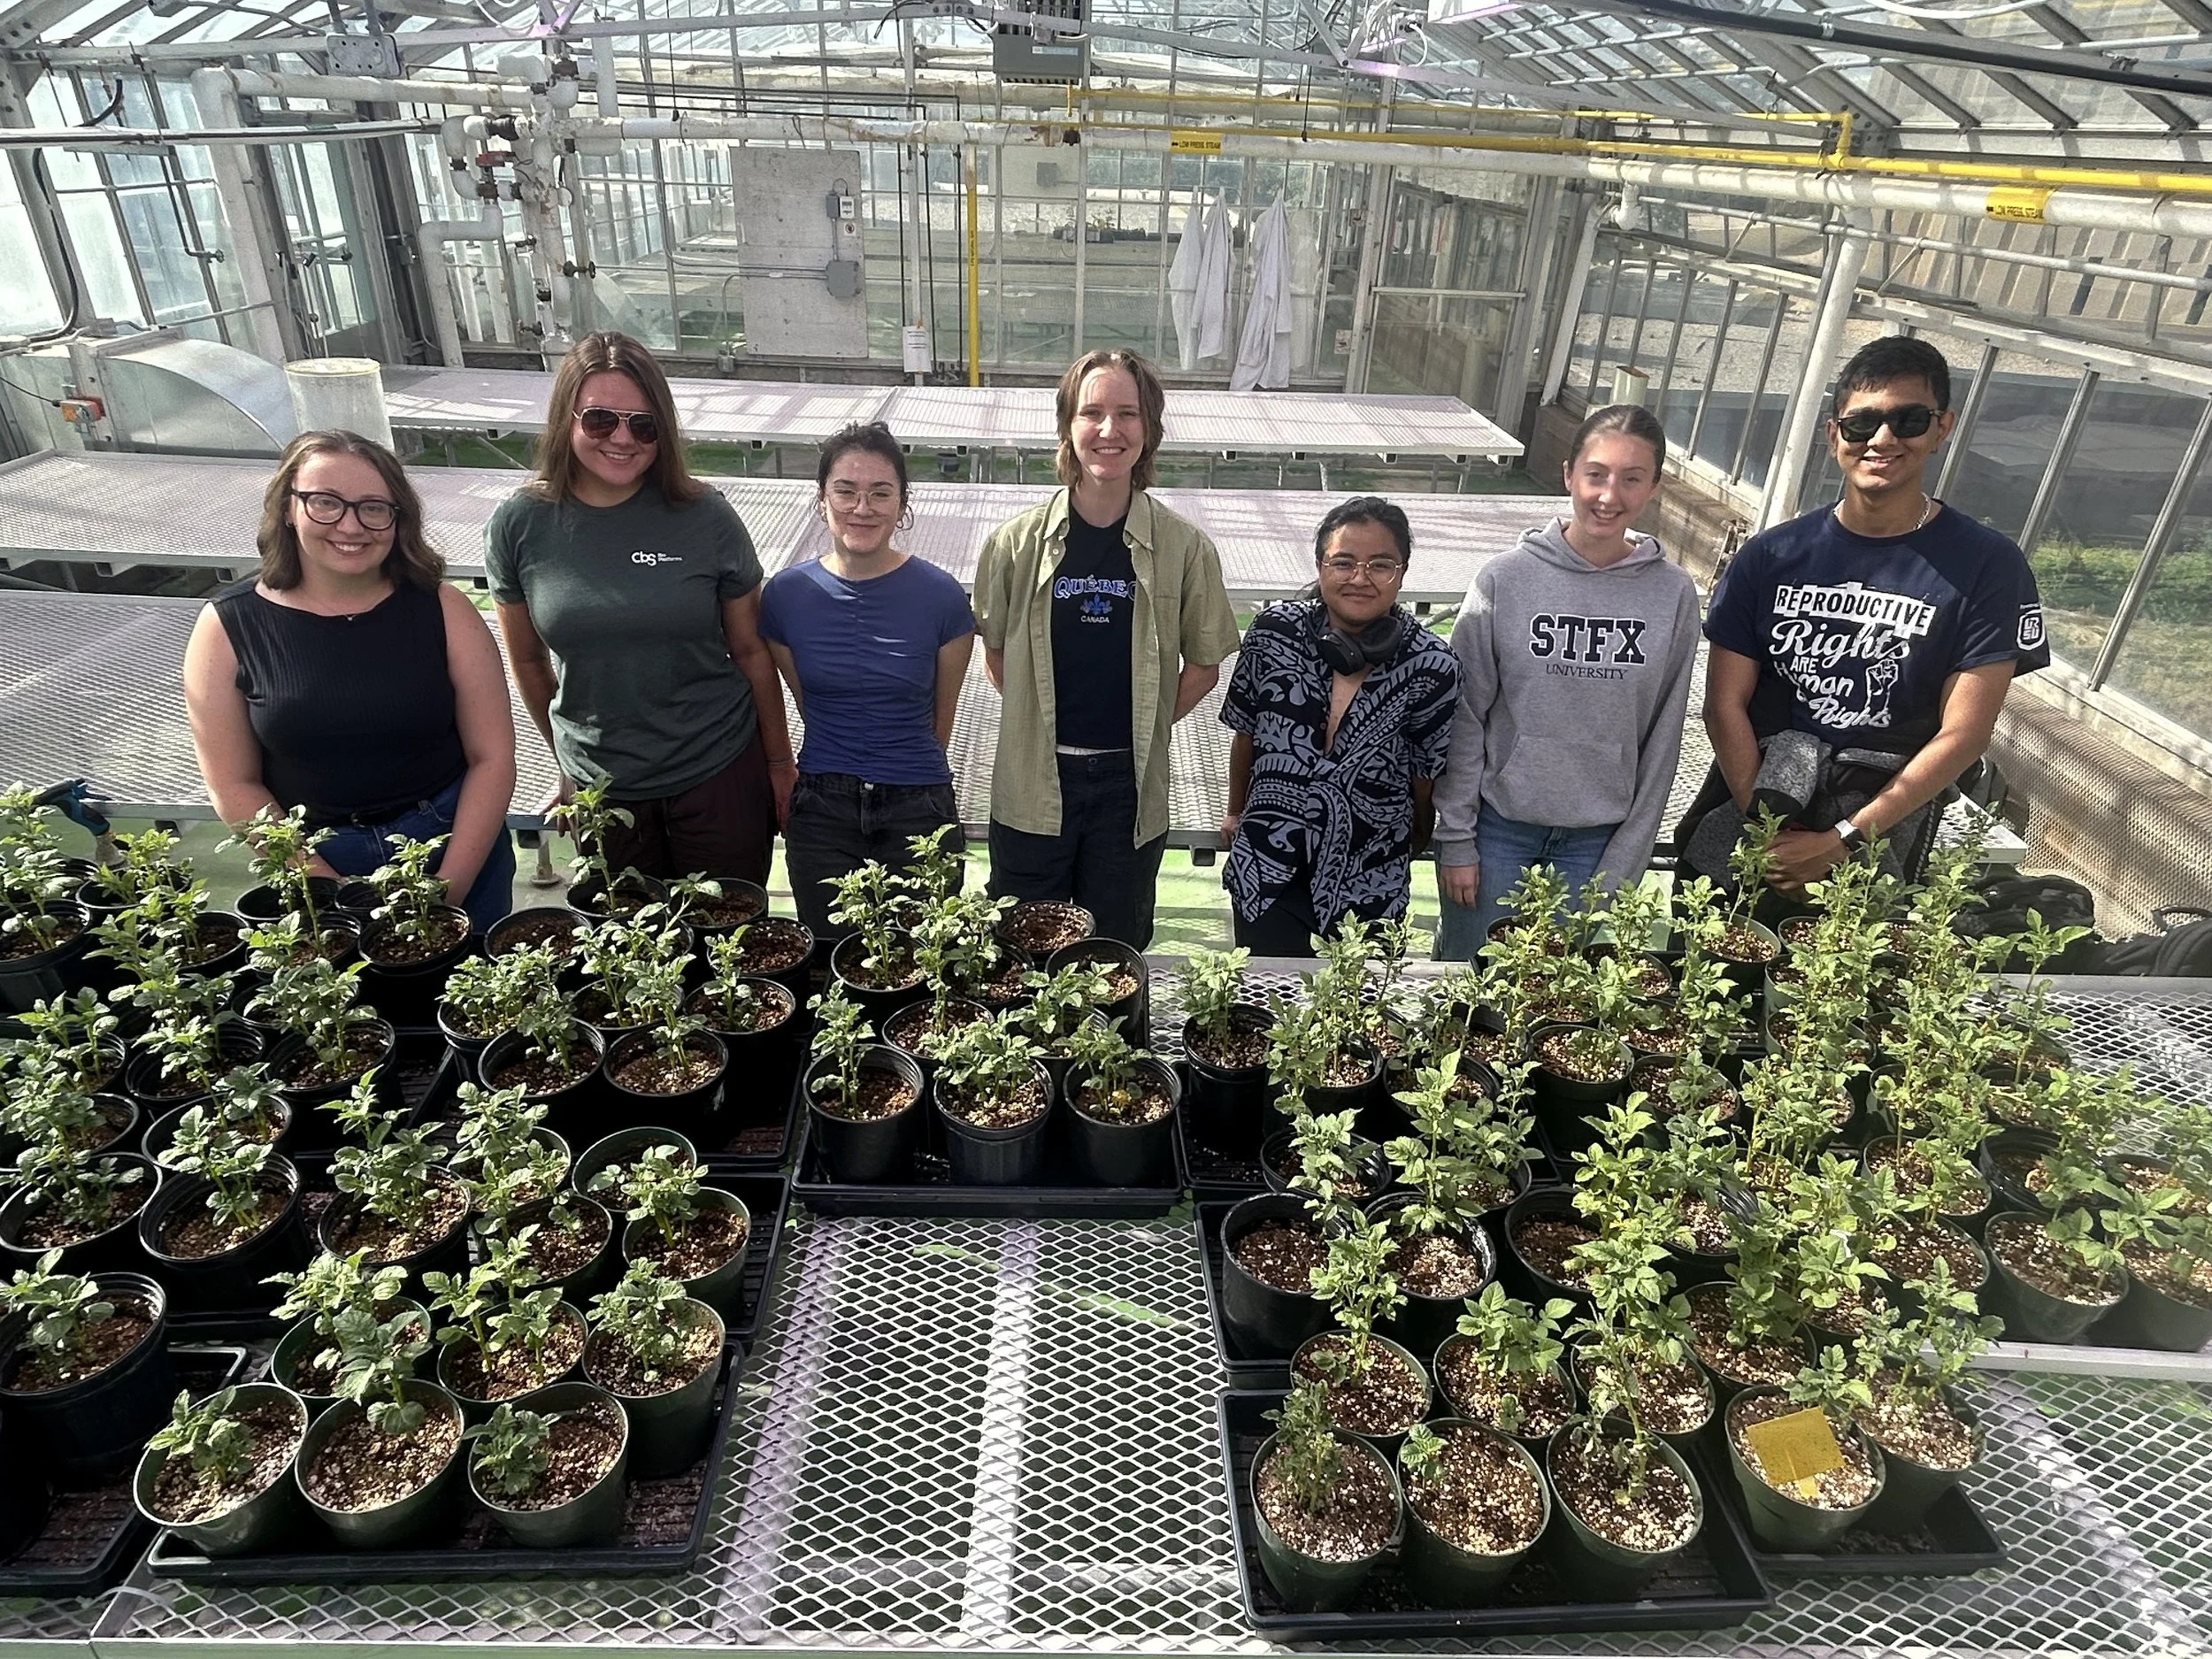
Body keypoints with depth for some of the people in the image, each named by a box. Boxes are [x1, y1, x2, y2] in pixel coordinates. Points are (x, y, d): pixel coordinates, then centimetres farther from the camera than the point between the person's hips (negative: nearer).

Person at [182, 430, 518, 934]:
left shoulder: (442, 609, -8)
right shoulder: (227, 627, -6)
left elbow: (492, 758, -8)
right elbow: (235, 787, -5)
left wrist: (446, 893, -14)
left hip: (456, 847, 0)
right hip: (312, 865, 0)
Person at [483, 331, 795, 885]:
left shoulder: (705, 517, -9)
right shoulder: (518, 525, -6)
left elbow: (750, 651, -2)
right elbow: (528, 660, 6)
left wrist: (780, 764, 3)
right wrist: (568, 763, 14)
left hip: (720, 776, -1)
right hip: (600, 791, 2)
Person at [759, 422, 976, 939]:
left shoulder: (941, 596, -9)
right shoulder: (787, 594, -4)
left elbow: (941, 719, 2)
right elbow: (807, 702, 9)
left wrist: (906, 771, 11)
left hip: (919, 816, -1)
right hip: (821, 815, 2)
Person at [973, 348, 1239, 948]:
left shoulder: (1184, 549, -6)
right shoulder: (1017, 542, -4)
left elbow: (1204, 665, 5)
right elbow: (996, 654, 8)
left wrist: (1145, 723, 0)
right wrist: (1042, 718, 0)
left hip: (1130, 785, 0)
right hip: (1032, 785, 1)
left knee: (1117, 950, 15)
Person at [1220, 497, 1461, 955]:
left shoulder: (1430, 664, -13)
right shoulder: (1274, 633, -10)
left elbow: (1426, 772, 1)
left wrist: (1417, 841, 14)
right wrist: (1236, 812, 16)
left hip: (1370, 881, 0)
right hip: (1266, 872, 0)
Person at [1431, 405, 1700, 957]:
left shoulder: (1673, 594, -4)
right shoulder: (1506, 578, -9)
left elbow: (1661, 740, 0)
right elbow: (1464, 717, -5)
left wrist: (1624, 863, -2)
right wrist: (1455, 837, -5)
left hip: (1598, 837, 1)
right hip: (1499, 824, -1)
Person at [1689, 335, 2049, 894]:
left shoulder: (1987, 567, -6)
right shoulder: (1772, 555, -1)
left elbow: (1963, 734, -9)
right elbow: (1725, 703, -5)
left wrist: (1843, 841, -16)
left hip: (1882, 821, -2)